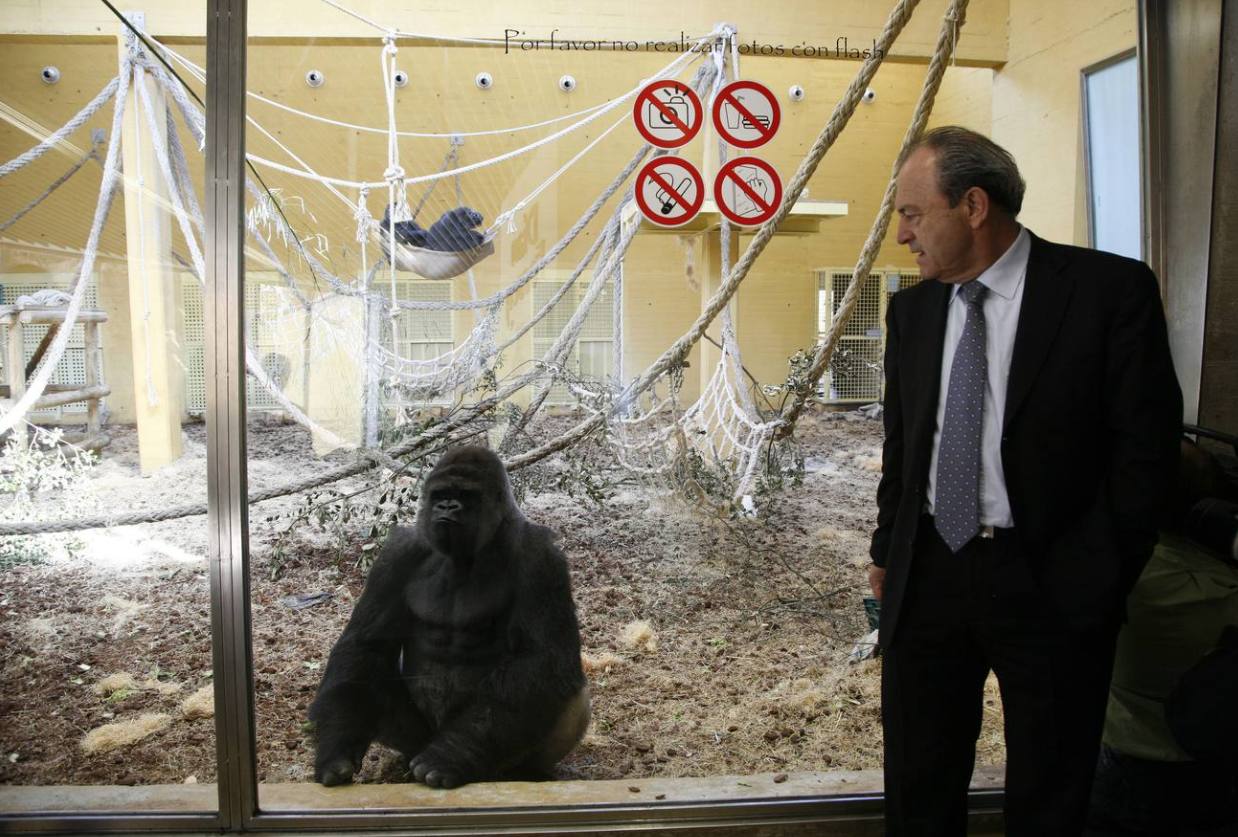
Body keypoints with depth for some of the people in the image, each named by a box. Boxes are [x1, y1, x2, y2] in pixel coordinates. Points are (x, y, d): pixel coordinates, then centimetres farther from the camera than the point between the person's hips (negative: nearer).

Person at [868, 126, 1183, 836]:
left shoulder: (1111, 289, -9)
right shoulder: (913, 308, 6)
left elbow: (1147, 444, -9)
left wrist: (1091, 578, -11)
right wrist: (887, 553, 9)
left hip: (1051, 588, -3)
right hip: (927, 577, 4)